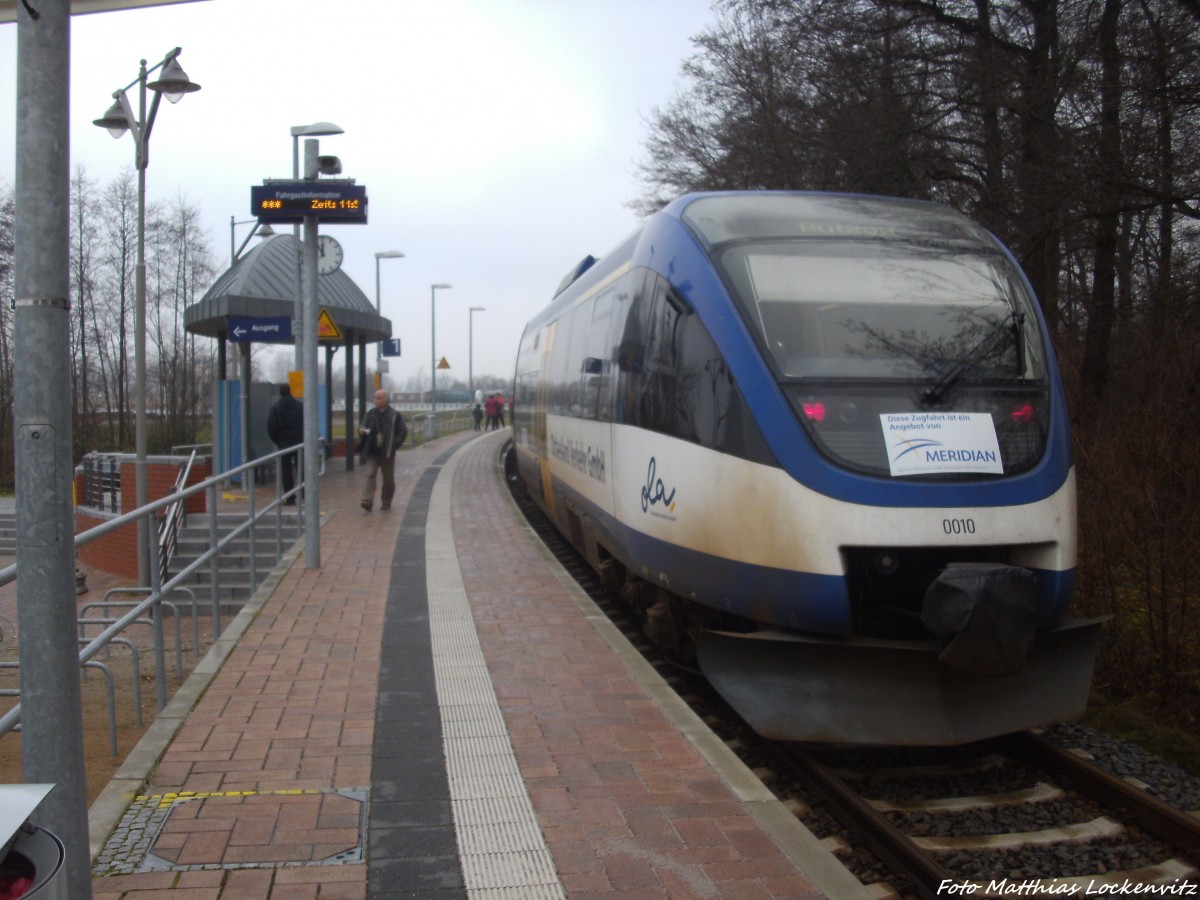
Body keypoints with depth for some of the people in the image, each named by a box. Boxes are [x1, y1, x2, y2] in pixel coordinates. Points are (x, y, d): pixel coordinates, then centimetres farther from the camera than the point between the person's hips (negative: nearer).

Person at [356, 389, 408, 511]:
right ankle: (367, 501, -19)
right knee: (370, 476, -12)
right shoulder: (370, 414, 9)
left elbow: (403, 431, 0)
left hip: (387, 453, -2)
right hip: (372, 452, 2)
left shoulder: (394, 415, 0)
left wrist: (394, 444, -11)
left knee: (388, 479, 7)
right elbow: (363, 426, 16)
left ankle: (386, 502, 22)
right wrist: (361, 430, -9)